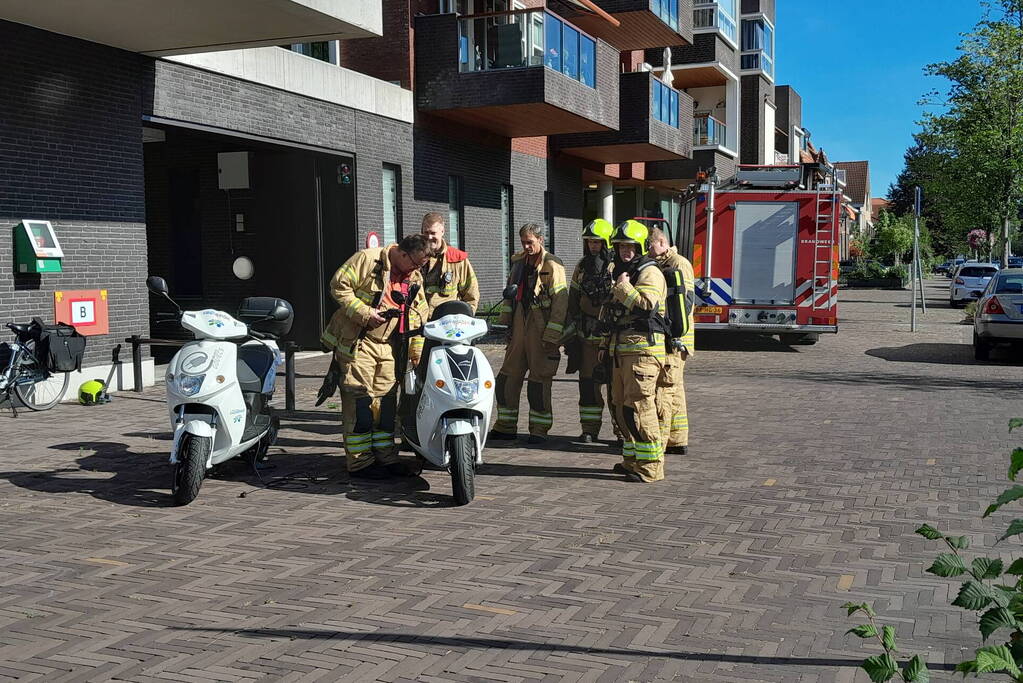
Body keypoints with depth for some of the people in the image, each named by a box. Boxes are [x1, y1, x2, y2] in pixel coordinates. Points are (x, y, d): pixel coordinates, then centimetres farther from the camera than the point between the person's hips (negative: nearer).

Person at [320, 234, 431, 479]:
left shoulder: (414, 278, 12)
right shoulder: (367, 259, -9)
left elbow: (419, 316, 16)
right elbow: (339, 286, -12)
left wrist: (417, 351, 10)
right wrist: (364, 313, -19)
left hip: (388, 346, 7)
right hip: (357, 342, -7)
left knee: (386, 400, 9)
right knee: (359, 401, -7)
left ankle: (385, 457, 18)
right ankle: (359, 462, -1)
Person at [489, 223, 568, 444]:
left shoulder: (552, 266, -9)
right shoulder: (519, 262, 13)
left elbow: (560, 302, -13)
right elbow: (509, 295, 22)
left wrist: (552, 336, -17)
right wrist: (503, 323, 16)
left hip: (541, 331, -7)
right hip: (519, 328, 7)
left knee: (539, 381, -1)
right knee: (507, 378, 9)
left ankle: (539, 429, 10)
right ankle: (506, 426, 19)